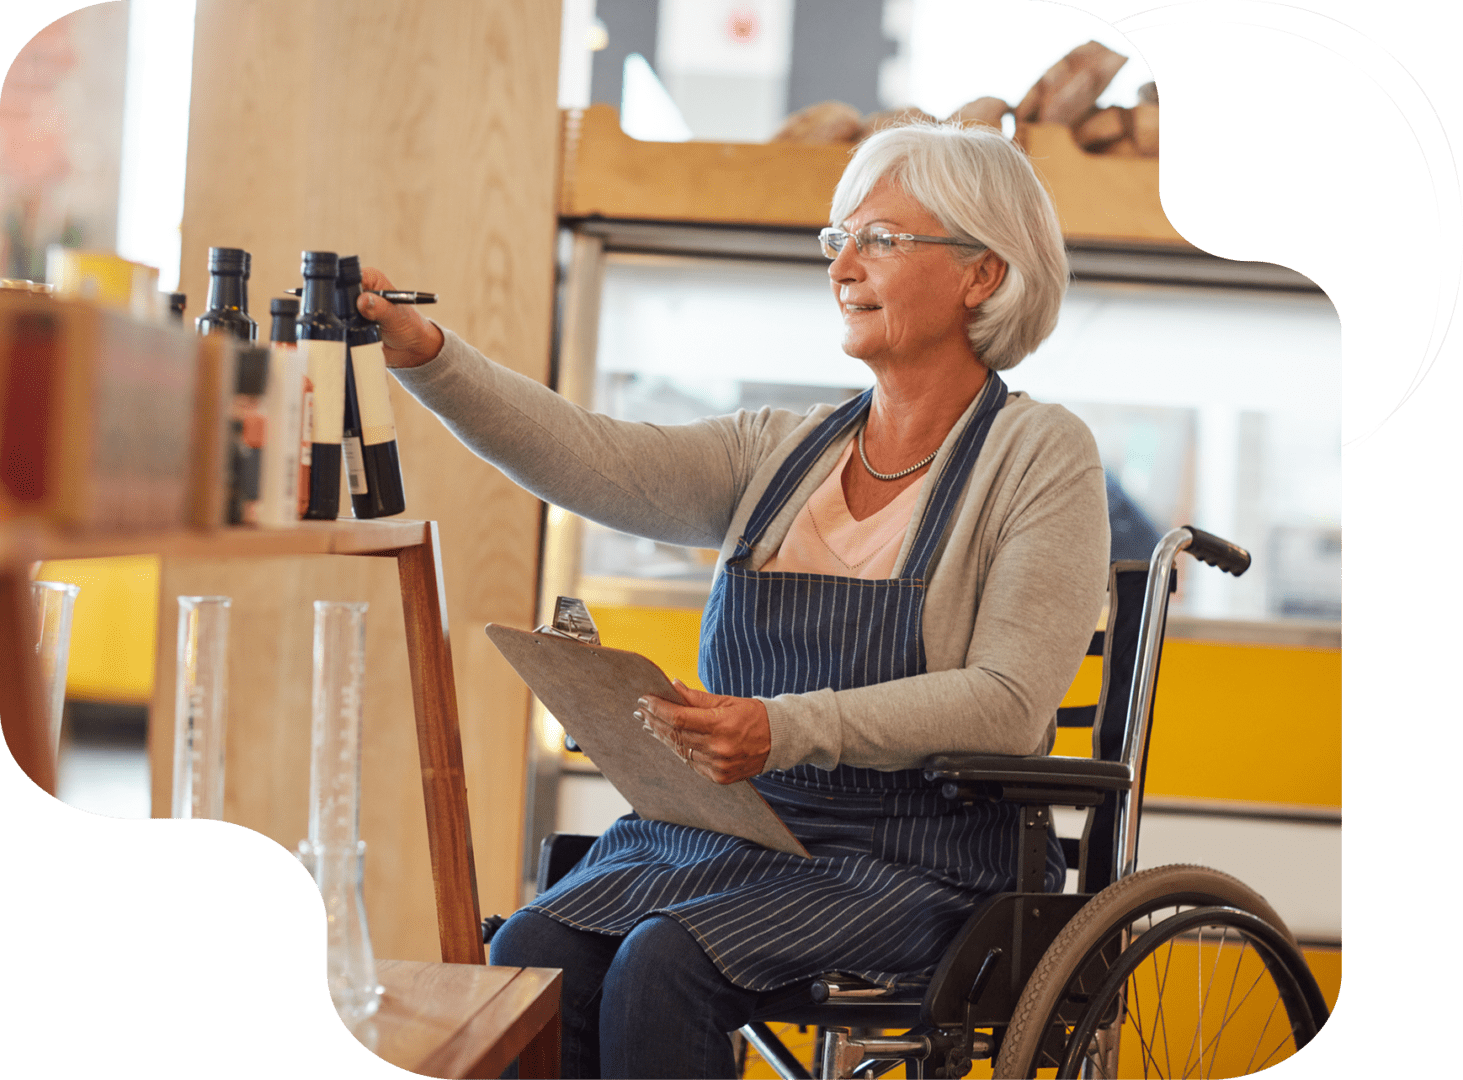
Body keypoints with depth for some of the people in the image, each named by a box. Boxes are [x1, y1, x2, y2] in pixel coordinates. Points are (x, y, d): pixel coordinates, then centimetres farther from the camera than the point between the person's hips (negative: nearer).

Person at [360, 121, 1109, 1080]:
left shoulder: (1042, 454, -2)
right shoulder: (781, 453, 13)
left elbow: (1009, 702, -13)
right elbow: (590, 458, -3)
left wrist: (789, 729, -25)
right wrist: (425, 354, -17)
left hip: (910, 857, -5)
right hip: (721, 829, 5)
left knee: (659, 966, -28)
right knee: (528, 956, -21)